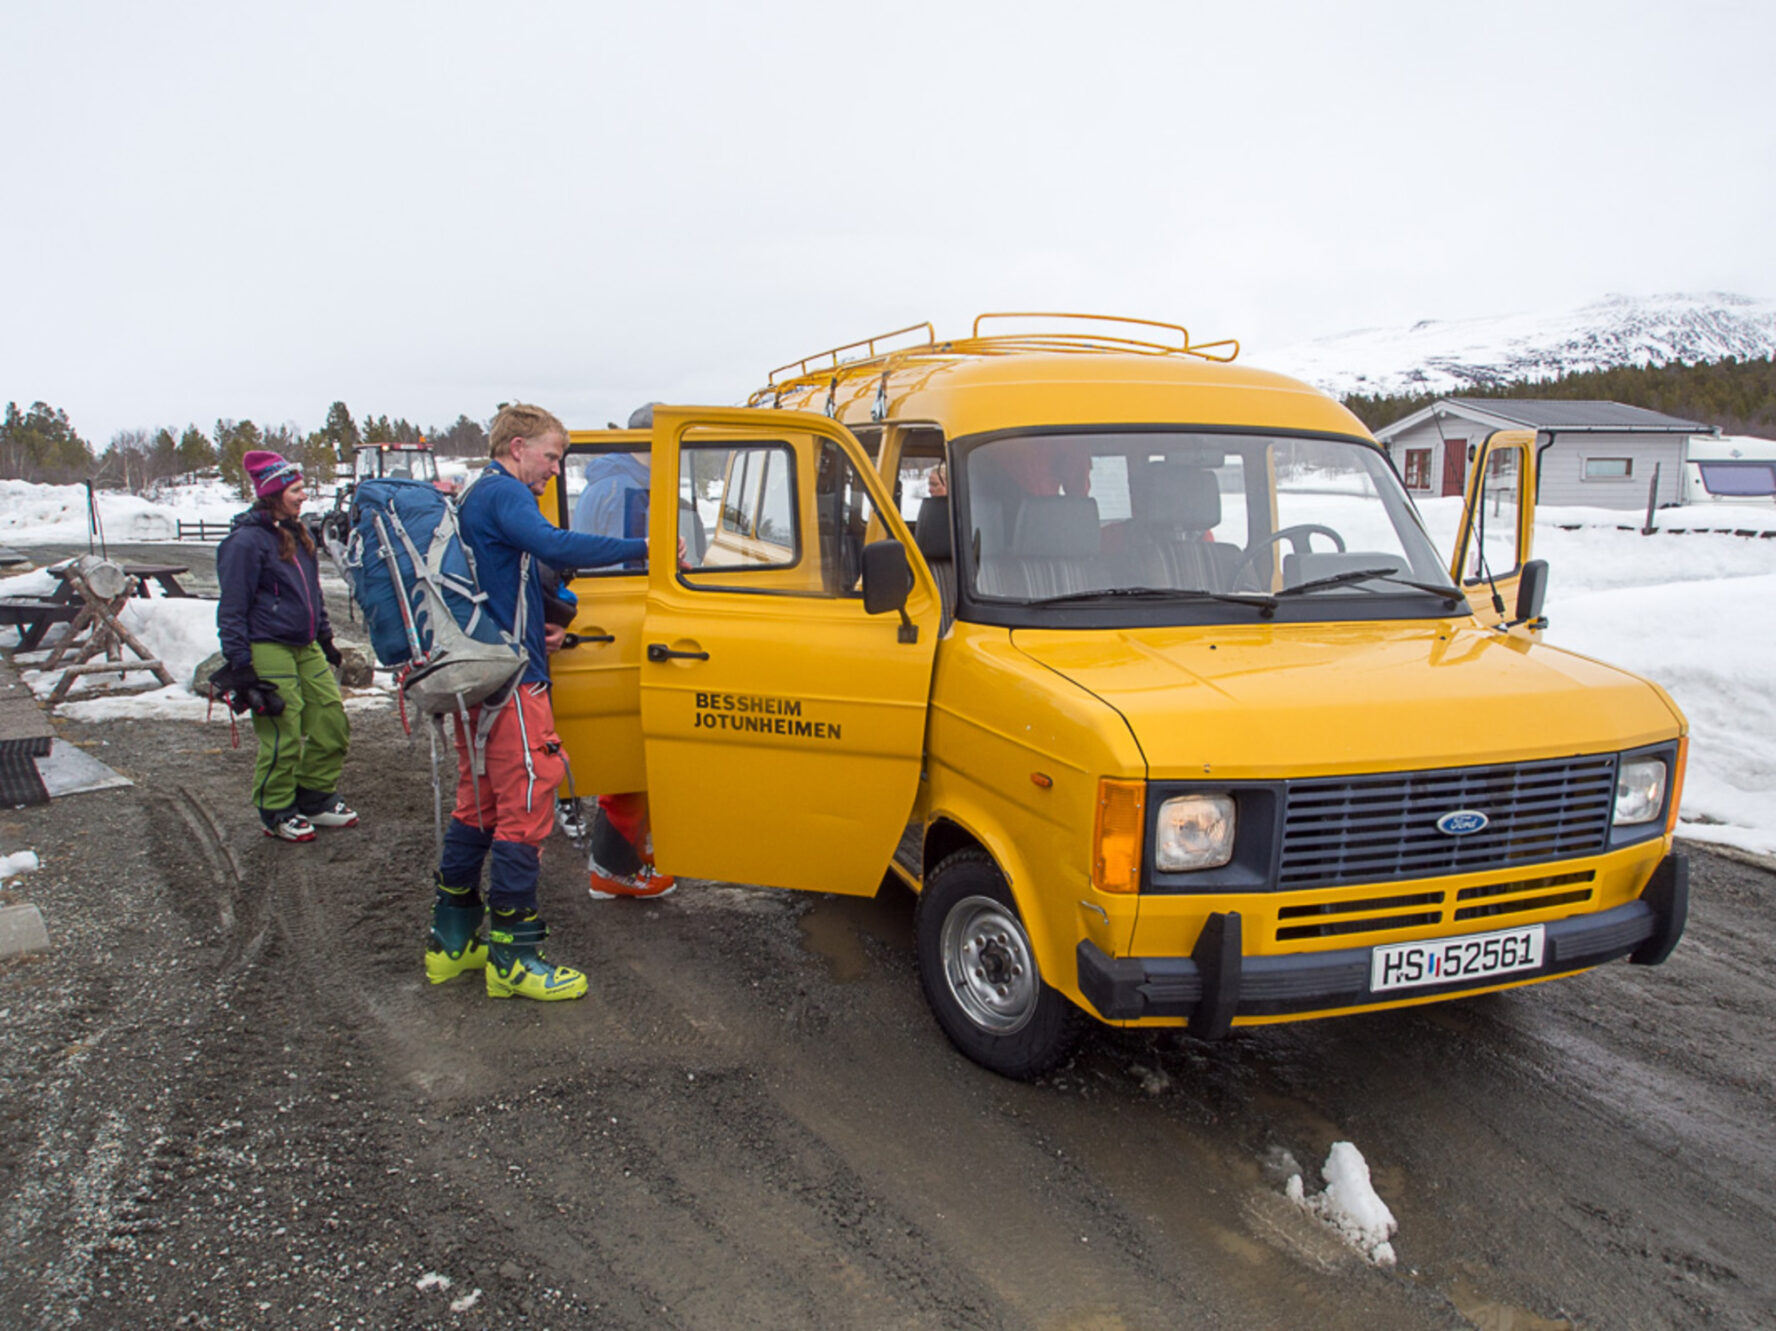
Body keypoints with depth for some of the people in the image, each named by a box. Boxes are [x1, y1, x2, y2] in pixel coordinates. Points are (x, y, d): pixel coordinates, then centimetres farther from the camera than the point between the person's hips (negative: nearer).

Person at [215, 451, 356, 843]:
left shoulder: (296, 534, 14)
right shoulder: (246, 541, -12)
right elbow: (232, 610, -12)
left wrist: (325, 638, 23)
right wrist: (240, 665, -14)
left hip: (306, 648, 8)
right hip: (268, 650, -8)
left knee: (332, 719, 7)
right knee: (283, 735, -5)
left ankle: (317, 799, 23)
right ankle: (277, 813, 12)